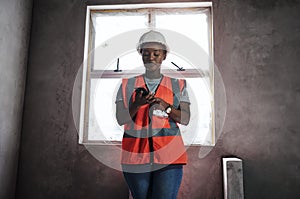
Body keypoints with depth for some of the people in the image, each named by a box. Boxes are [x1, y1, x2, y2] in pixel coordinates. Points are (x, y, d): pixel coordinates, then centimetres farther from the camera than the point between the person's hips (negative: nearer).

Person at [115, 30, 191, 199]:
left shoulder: (177, 85, 9)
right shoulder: (128, 84, 9)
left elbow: (186, 119, 1)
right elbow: (120, 119, 1)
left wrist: (165, 106, -17)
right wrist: (137, 104, -18)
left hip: (169, 155, 0)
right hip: (136, 155, 1)